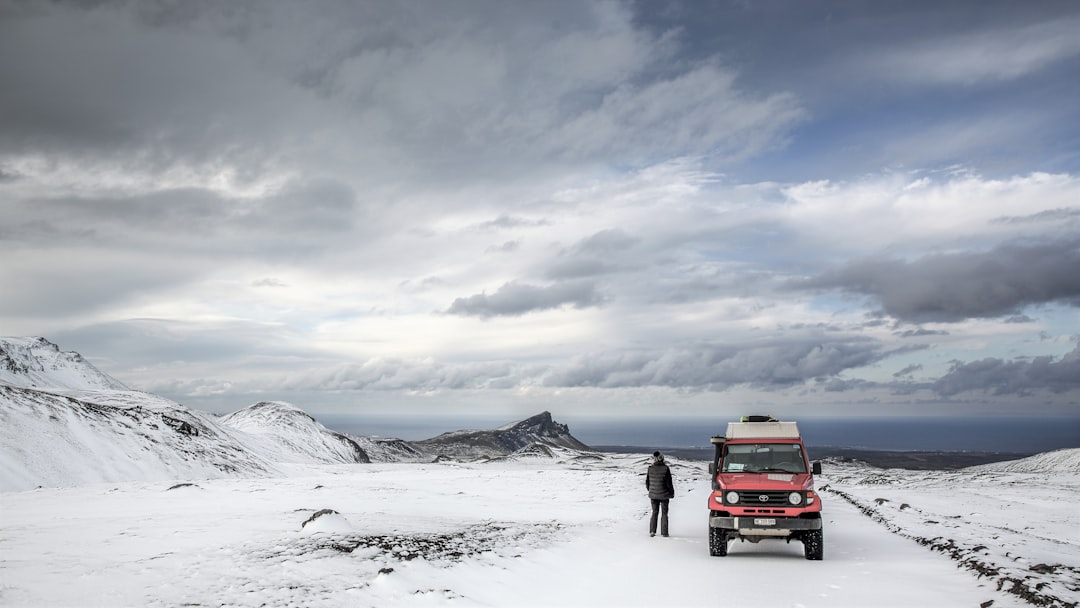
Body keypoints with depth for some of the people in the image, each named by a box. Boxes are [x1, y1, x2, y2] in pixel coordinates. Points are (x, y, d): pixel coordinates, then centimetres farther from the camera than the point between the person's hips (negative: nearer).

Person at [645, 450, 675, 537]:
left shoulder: (650, 468, -5)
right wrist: (672, 493, 3)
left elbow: (647, 482, 3)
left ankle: (652, 531, 10)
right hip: (664, 494, -3)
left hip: (653, 494, 3)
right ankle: (664, 532, 12)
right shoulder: (665, 468, -16)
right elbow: (669, 483, -11)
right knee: (664, 513, 10)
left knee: (654, 512, 15)